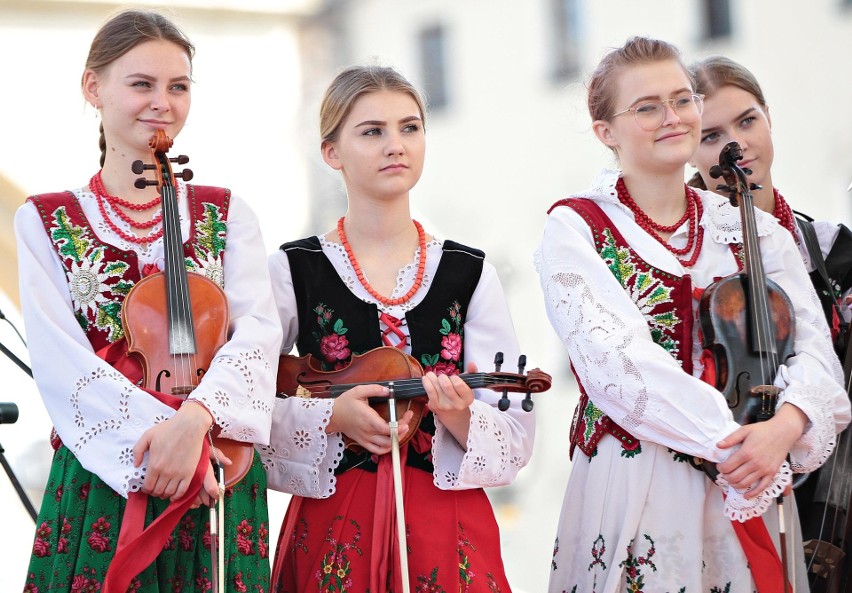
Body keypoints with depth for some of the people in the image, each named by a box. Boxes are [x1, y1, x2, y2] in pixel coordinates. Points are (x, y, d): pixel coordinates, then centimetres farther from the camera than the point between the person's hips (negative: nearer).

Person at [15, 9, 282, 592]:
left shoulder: (227, 215, 9)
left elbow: (259, 328, -7)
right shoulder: (45, 222, 4)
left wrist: (193, 419, -25)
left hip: (215, 478, 1)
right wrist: (155, 431, -22)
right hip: (100, 474, -1)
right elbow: (58, 359, -8)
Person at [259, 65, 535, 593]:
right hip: (334, 524, -1)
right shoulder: (292, 271, -3)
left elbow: (517, 438, -1)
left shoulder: (470, 273, 1)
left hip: (449, 519, 1)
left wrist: (460, 418, -20)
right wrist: (332, 417, -18)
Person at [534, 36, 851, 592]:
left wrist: (785, 426, -24)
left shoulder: (752, 230, 8)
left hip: (749, 494, 4)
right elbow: (614, 358, -17)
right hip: (631, 489, -3)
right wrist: (730, 439, -25)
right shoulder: (575, 227, -3)